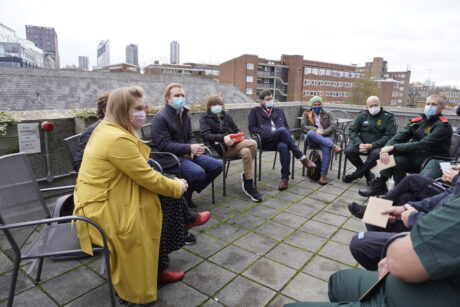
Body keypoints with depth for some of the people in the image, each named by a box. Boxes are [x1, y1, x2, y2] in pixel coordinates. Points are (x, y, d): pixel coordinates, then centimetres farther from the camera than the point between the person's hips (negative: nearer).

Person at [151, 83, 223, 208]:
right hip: (168, 157, -8)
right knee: (198, 172, -32)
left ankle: (188, 192, 7)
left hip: (185, 154, 8)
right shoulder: (160, 117, -12)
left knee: (217, 165, -2)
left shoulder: (185, 115, 13)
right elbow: (164, 145, -19)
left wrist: (193, 150, -8)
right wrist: (189, 148, -25)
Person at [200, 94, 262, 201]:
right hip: (223, 147, -5)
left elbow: (236, 130, 23)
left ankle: (249, 186, -12)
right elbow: (205, 135, -11)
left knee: (246, 152, -30)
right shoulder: (205, 119, 6)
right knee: (252, 143, -25)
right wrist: (223, 137, -26)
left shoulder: (226, 115, 21)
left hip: (235, 144, 5)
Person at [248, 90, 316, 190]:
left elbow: (286, 127, 24)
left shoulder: (279, 111, 28)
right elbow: (252, 128, 6)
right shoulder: (255, 111, 16)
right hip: (265, 140, -3)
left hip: (280, 140, 3)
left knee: (283, 147, -36)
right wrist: (267, 133, -8)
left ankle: (285, 178, -32)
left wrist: (288, 136, 1)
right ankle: (302, 158, -31)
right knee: (282, 130, -34)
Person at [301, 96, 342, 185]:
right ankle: (333, 146, -39)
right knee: (311, 133, -37)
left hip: (324, 138, 0)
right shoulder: (306, 114, 18)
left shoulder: (327, 114, 19)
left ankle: (323, 175, -37)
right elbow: (303, 126, 1)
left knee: (327, 148, -36)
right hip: (311, 140, 0)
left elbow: (333, 127, 4)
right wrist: (315, 130, -14)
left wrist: (323, 132, -13)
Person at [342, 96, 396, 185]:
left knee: (375, 154, -37)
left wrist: (372, 145, -21)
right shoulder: (362, 115, 9)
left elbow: (390, 135, -8)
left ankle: (356, 174, -14)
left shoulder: (388, 117, 1)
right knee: (349, 151, -26)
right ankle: (368, 174, -4)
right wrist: (359, 144, -16)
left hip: (378, 146, -3)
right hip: (362, 143, 3)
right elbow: (352, 130, 3)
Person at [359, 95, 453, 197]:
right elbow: (400, 136, -5)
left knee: (397, 159, -30)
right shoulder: (418, 121, 7)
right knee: (390, 155, -21)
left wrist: (394, 147, -29)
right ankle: (380, 184, -13)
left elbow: (423, 145, -24)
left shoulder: (443, 126, -11)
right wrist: (386, 148, -25)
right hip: (416, 156, 6)